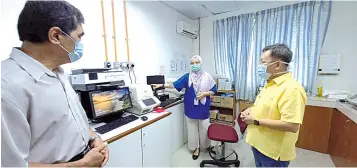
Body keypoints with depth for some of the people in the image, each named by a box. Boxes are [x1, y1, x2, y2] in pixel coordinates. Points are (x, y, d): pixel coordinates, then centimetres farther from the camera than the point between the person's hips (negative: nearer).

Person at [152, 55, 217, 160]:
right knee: (192, 129, 13)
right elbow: (175, 84, -11)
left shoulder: (207, 76, -4)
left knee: (204, 129, 14)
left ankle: (205, 146, 41)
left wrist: (204, 93, -16)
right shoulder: (187, 77, -3)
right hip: (191, 108, 1)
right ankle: (196, 148, 34)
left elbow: (214, 91, 0)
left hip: (203, 109, -1)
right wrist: (162, 85, -21)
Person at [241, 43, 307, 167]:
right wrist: (252, 110, -1)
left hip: (274, 152, -8)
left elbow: (292, 126, -29)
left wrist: (256, 121, -24)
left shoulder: (292, 89, -24)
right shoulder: (270, 84, 5)